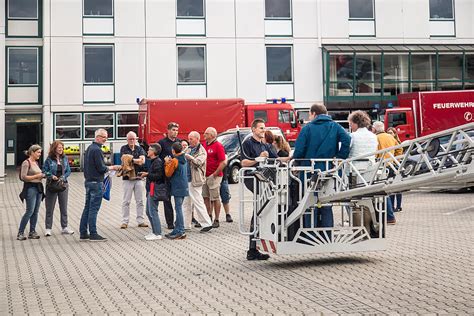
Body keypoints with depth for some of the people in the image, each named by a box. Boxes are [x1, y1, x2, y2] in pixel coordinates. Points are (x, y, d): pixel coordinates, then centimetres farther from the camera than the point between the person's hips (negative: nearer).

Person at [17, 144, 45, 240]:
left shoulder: (36, 162, 15)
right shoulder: (26, 163, -9)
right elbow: (23, 177, -15)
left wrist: (42, 175, 6)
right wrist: (36, 176, -15)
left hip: (38, 188, 8)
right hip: (30, 188, -8)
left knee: (35, 212, 7)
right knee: (29, 211, -10)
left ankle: (32, 232, 13)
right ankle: (20, 233, -2)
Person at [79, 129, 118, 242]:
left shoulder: (89, 148, 15)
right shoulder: (97, 150, -15)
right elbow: (101, 168, -18)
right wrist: (110, 168, -1)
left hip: (88, 181, 9)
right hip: (96, 182, -9)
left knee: (87, 208, 11)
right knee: (94, 209, -6)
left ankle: (83, 233, 14)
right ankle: (93, 234, -3)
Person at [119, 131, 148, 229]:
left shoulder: (140, 149, 10)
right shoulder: (124, 148, 3)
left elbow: (143, 161, -4)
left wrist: (131, 160, -11)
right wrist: (137, 161, -6)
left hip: (138, 177, 3)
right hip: (127, 178, -3)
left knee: (140, 201, 6)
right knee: (126, 201, 0)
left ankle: (140, 221, 12)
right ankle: (124, 221, 5)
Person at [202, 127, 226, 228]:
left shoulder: (218, 146, -11)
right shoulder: (204, 144, 10)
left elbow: (223, 163, -16)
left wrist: (215, 174, -16)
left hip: (214, 176, -7)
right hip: (204, 176, 7)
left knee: (215, 198, -1)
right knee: (205, 197, 13)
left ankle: (216, 220, 7)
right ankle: (209, 216, 25)